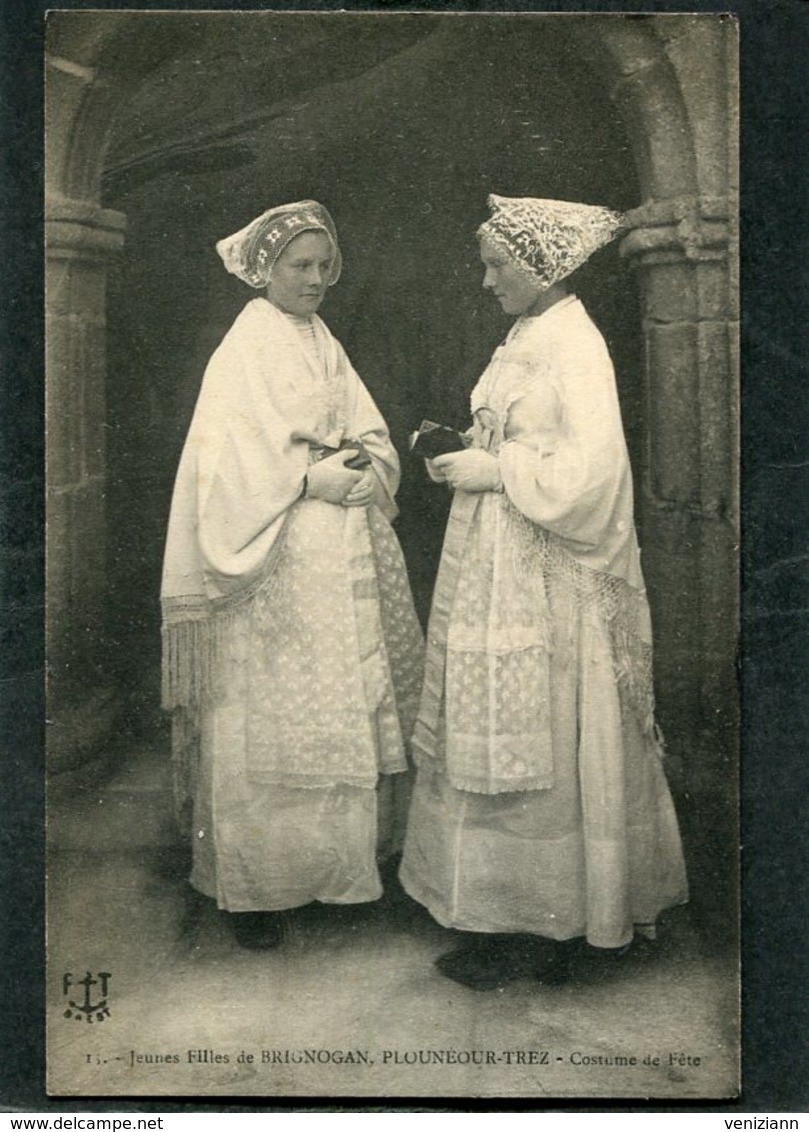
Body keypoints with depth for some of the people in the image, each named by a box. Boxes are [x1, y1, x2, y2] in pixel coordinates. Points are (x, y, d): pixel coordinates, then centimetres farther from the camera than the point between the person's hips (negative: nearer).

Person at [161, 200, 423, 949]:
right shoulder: (245, 349, -6)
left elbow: (373, 439, 15)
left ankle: (336, 855, 22)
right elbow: (229, 466, -13)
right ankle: (253, 885, 9)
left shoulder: (323, 345, 15)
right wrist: (310, 479, -18)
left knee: (345, 709, 9)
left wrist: (360, 460, -6)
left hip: (343, 560, 7)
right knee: (268, 725, -2)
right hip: (276, 568, -7)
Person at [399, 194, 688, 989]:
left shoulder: (575, 350, -15)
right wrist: (460, 448, 6)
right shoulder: (527, 341, 14)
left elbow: (582, 477, -24)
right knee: (500, 740, 12)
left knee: (531, 748, 0)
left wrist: (492, 470, -16)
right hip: (500, 576, 9)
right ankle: (511, 913, 24)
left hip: (541, 588, -9)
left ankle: (535, 930, 14)